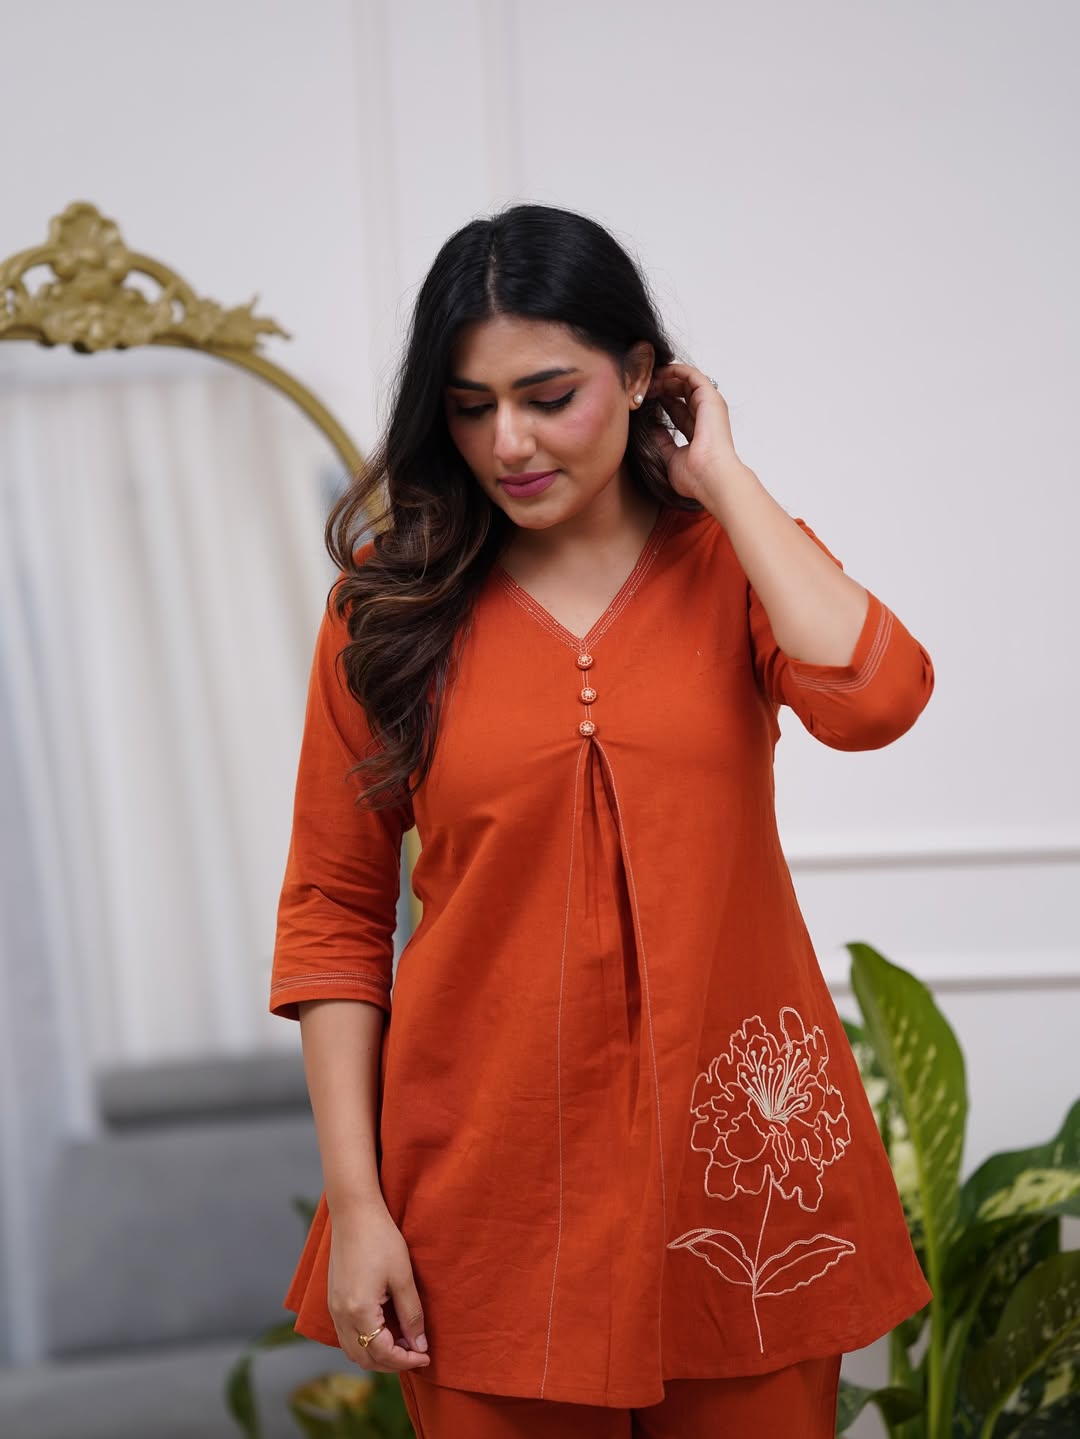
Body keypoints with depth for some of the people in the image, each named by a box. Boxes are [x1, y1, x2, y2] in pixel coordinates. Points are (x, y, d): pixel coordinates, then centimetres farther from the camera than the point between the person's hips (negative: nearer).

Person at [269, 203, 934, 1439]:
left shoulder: (735, 562, 2)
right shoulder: (390, 606, 0)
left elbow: (875, 696, -21)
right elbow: (332, 914, 1)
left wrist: (721, 476, -10)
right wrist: (354, 1201, -5)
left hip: (731, 1150, 1)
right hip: (490, 1180, 0)